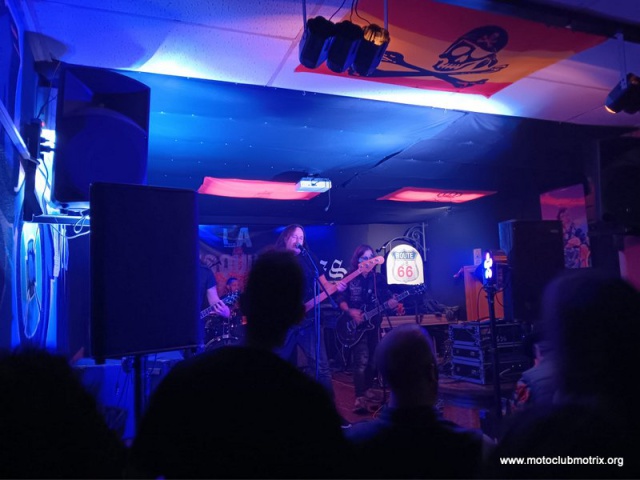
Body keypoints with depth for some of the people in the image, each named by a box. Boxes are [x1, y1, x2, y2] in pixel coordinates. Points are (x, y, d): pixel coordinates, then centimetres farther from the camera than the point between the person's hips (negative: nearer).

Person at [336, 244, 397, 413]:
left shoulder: (377, 278, 8)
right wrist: (350, 312, -19)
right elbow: (340, 299, -3)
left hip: (373, 324, 4)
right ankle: (360, 398, -13)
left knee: (373, 360, 11)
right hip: (356, 326, -4)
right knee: (361, 361, -13)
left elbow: (387, 296, 3)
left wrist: (391, 302, -19)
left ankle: (367, 389, 30)